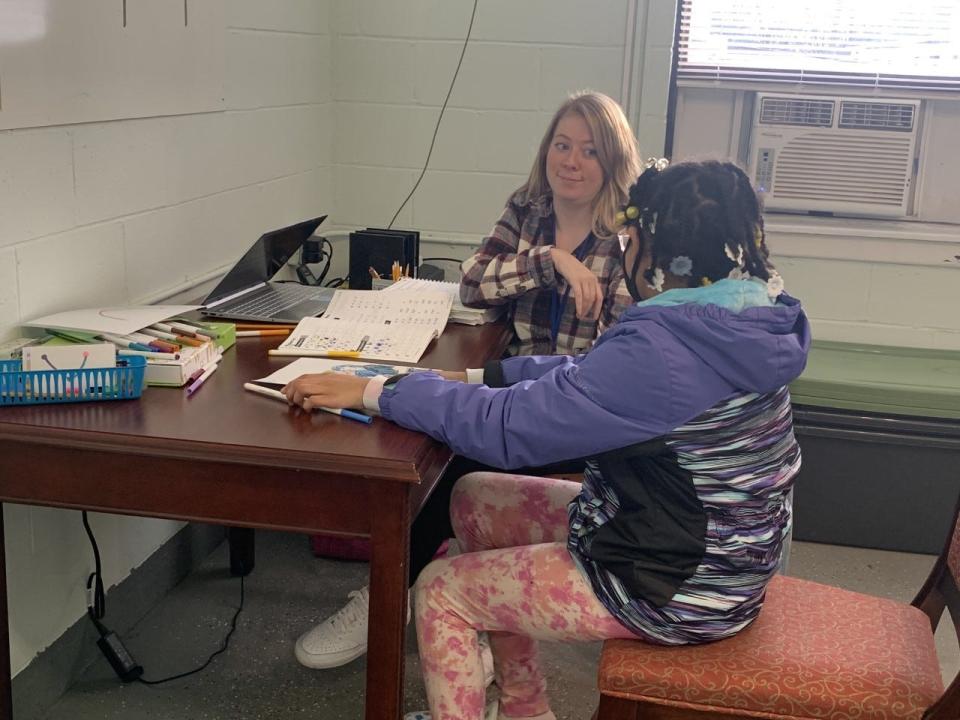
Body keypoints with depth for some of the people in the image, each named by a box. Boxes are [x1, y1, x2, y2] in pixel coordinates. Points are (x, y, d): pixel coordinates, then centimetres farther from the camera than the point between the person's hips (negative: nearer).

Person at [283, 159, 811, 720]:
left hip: (677, 590, -9)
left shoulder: (665, 348, -31)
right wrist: (481, 377, 3)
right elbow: (595, 378, 8)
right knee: (475, 499, 16)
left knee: (439, 591, 3)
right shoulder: (741, 313, 0)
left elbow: (507, 426, -28)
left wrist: (371, 392, -19)